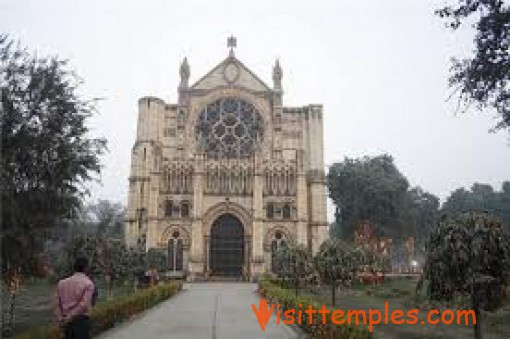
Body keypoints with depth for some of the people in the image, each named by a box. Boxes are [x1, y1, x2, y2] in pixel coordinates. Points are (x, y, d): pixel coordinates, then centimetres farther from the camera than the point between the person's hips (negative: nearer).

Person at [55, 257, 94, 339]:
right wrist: (69, 318, -12)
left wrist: (60, 319, 0)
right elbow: (84, 305, -18)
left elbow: (57, 304, 3)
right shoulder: (88, 283, -9)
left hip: (66, 322, 6)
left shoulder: (62, 282, 8)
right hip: (81, 321, -6)